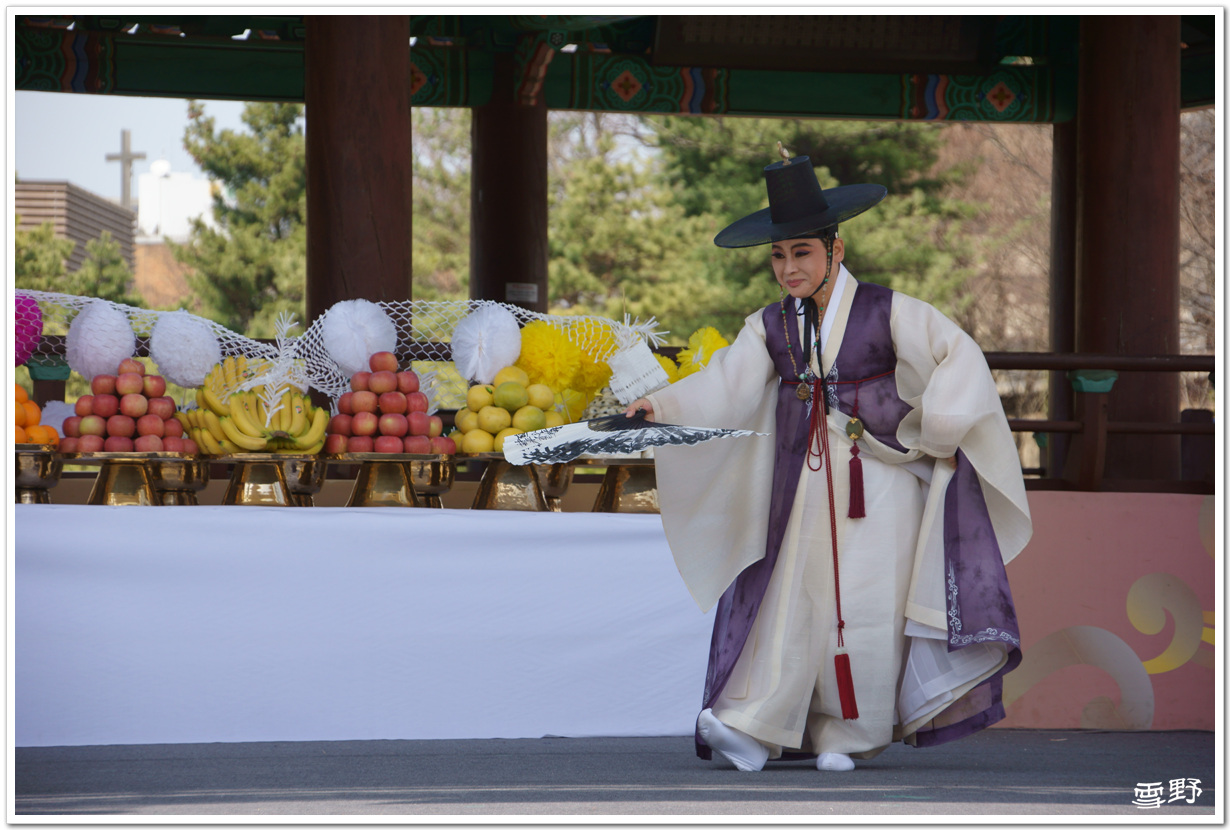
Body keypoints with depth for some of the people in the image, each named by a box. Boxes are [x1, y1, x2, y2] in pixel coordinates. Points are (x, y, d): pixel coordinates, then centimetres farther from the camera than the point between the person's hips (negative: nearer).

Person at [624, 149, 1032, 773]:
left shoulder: (887, 314, -4)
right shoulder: (770, 328, 6)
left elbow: (959, 357, -6)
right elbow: (727, 384, -5)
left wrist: (930, 435, -12)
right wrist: (661, 404, -21)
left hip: (879, 481, -2)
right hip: (803, 482, 3)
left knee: (866, 608, -5)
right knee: (790, 601, -5)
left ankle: (848, 735, 7)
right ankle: (754, 728, -6)